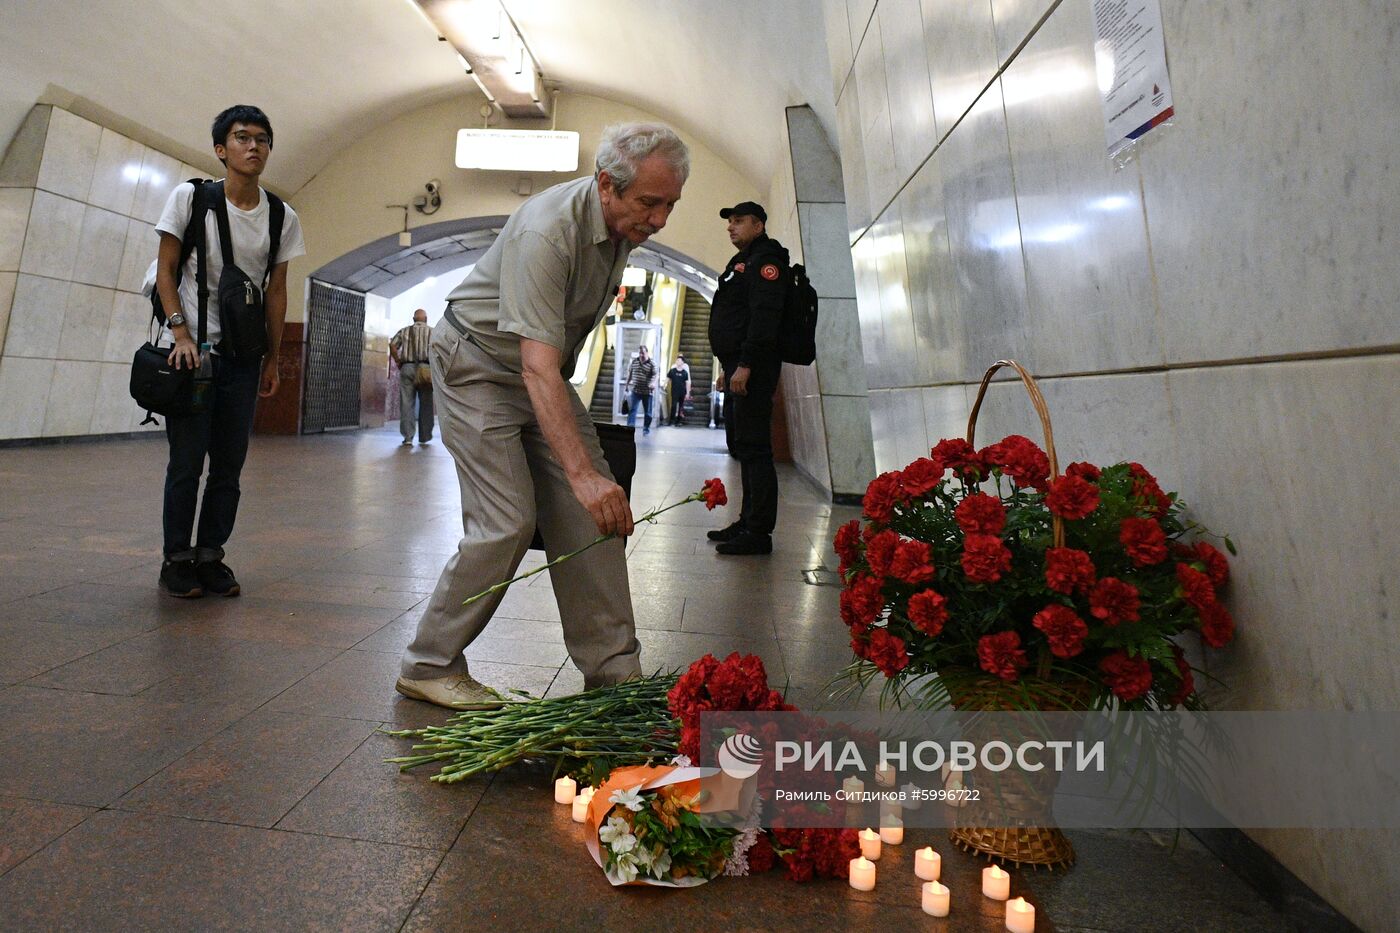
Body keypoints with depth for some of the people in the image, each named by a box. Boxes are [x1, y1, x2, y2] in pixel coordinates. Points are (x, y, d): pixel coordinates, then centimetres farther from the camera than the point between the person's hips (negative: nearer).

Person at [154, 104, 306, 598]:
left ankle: (210, 556, 17)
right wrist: (181, 333, -13)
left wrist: (272, 360, 7)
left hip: (244, 358, 3)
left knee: (229, 464, 5)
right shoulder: (190, 197, -1)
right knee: (187, 461, -2)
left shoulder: (282, 219, 5)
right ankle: (176, 559, 12)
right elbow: (165, 270, -1)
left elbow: (275, 292, 8)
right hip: (193, 348, -2)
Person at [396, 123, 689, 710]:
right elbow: (539, 368, -37)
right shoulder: (547, 231, -29)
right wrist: (582, 472, -45)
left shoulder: (627, 222, -3)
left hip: (542, 370, 8)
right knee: (508, 522, -16)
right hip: (478, 364, -7)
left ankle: (614, 669, 4)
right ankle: (429, 666, 5)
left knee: (595, 514, -4)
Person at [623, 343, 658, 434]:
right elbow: (629, 373, 14)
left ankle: (646, 428, 21)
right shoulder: (633, 362, 6)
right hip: (635, 390, 2)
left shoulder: (652, 364, -5)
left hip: (647, 392, -2)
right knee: (632, 409, -7)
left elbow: (654, 375, -12)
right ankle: (630, 427, -10)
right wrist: (627, 385, 17)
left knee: (648, 411, 8)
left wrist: (653, 383, -33)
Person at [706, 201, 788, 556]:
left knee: (753, 446, -12)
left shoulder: (765, 258, -5)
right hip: (738, 368, 11)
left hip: (753, 369, -11)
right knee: (741, 446, 11)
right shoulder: (743, 262, 26)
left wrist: (745, 364, -25)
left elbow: (765, 315, -18)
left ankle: (758, 533, -10)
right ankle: (748, 523, 18)